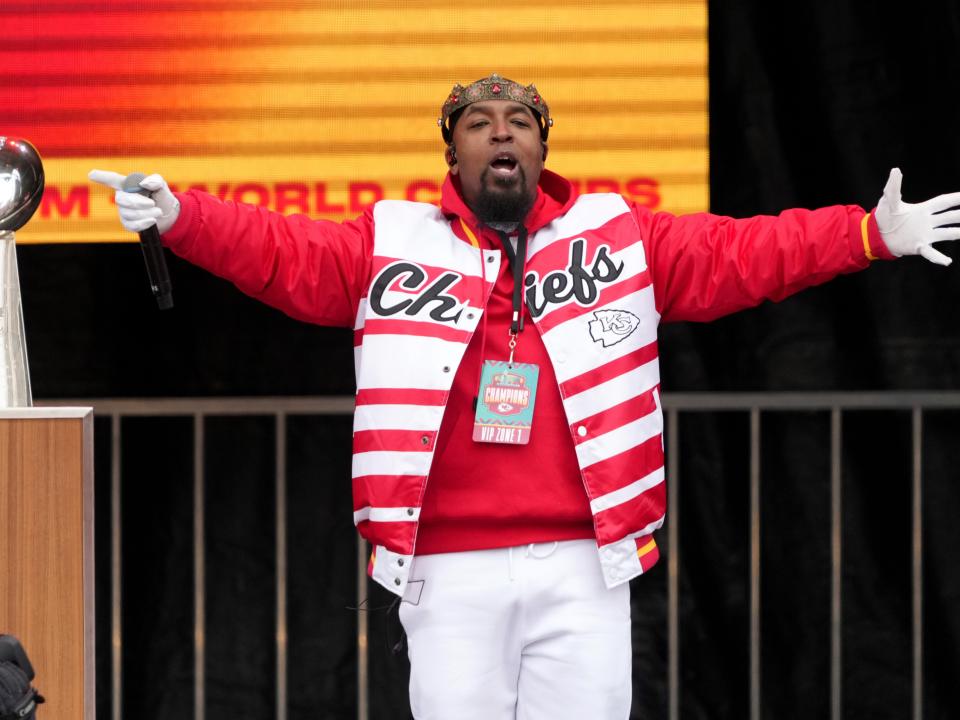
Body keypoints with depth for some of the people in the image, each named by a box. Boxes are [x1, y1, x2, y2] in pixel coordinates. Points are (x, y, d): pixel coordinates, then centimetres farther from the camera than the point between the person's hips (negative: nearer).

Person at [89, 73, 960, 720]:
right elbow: (279, 252, 1)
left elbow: (740, 253, 8)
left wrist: (873, 235, 0)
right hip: (449, 569, 0)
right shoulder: (393, 245, 8)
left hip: (582, 563, 0)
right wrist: (178, 216, -14)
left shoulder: (619, 238, 10)